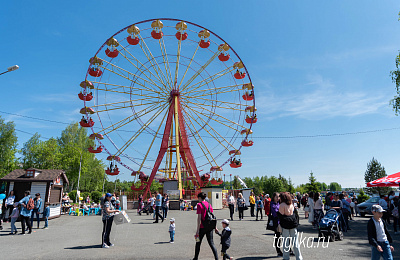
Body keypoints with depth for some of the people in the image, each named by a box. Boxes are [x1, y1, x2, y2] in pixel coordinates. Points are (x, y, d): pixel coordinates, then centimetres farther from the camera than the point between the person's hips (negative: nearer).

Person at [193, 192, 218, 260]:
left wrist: (197, 230, -13)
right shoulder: (209, 204, 7)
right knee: (211, 243, 11)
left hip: (202, 227, -5)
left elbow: (199, 218, -15)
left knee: (198, 243, 13)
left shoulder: (199, 205, -12)